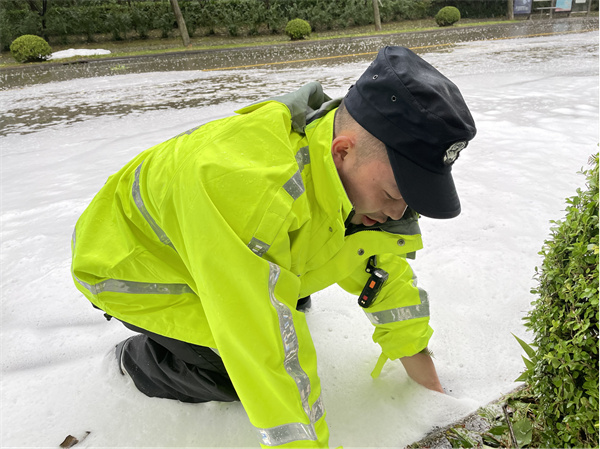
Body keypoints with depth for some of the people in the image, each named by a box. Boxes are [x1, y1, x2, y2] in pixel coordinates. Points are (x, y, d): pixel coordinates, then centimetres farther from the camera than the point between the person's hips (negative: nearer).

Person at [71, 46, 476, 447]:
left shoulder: (359, 167, -17)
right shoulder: (247, 184, -44)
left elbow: (380, 258, -4)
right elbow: (262, 333, -40)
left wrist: (411, 347, 0)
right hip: (130, 267, -7)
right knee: (258, 366, -14)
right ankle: (140, 359, 9)